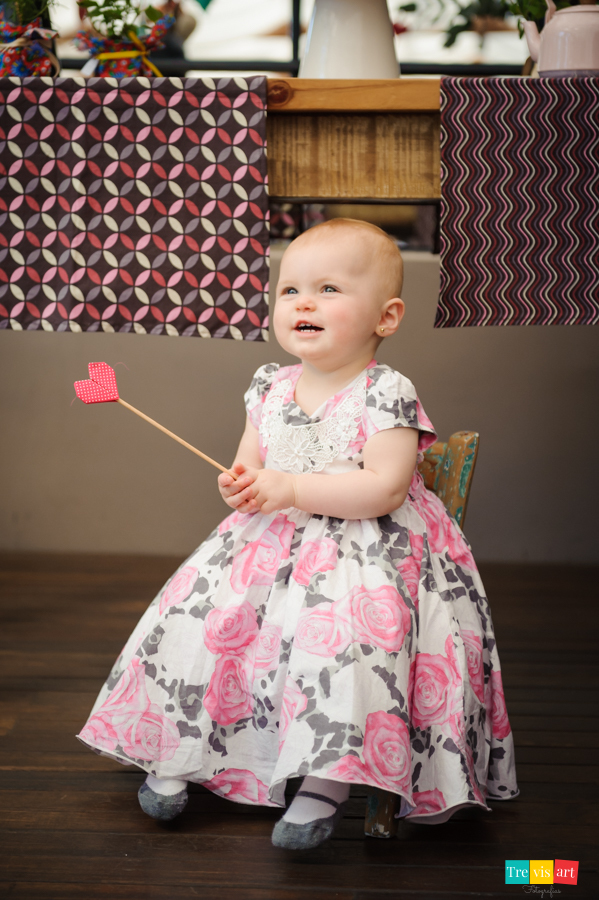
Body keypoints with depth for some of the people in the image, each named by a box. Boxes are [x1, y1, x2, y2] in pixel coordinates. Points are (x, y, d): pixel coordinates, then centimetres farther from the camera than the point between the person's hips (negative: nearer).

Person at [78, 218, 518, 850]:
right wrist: (239, 485, -7)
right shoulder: (271, 388, 7)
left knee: (342, 634, -32)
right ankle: (182, 750, 9)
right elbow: (251, 464, 18)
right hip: (273, 540, 6)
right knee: (197, 614, -8)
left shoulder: (387, 393, -12)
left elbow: (384, 489, -21)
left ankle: (325, 782, -23)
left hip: (366, 551, -6)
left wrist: (290, 488, -23)